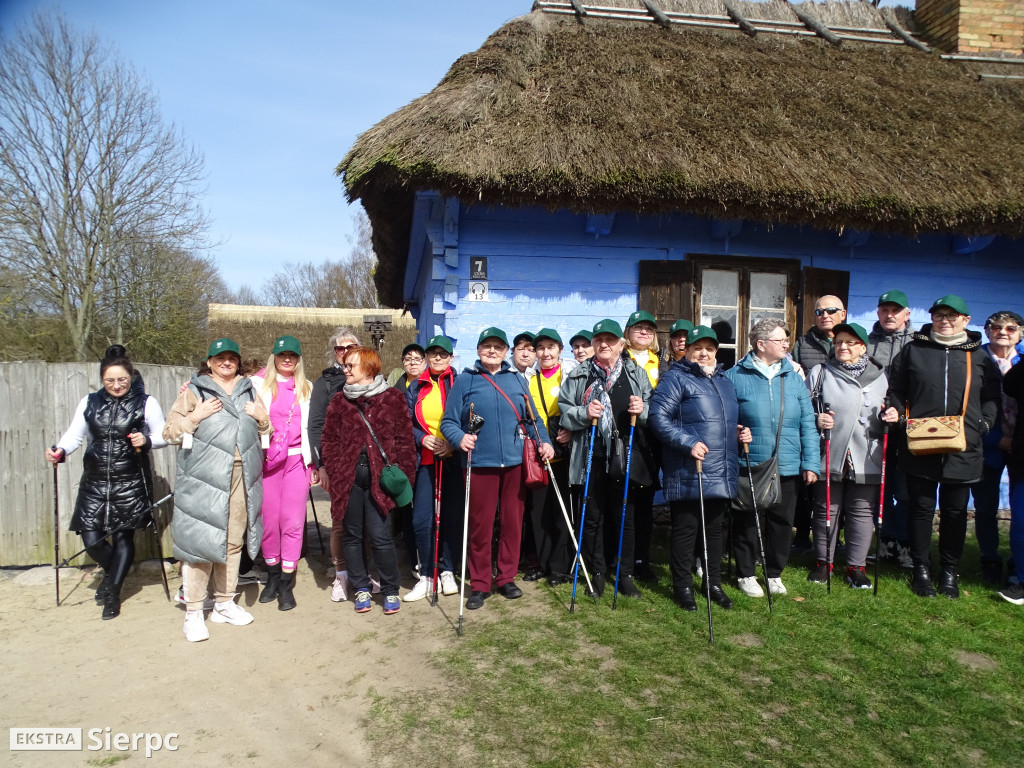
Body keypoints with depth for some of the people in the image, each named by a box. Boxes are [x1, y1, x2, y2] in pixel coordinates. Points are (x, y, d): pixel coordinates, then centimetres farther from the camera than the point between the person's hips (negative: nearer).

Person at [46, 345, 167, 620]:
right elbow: (74, 435, 6)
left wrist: (146, 441, -18)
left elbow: (163, 436, 2)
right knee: (91, 539, 1)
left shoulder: (146, 403, -2)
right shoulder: (89, 402, 7)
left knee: (123, 537, 4)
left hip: (131, 484, -3)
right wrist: (60, 451, -14)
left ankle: (113, 593, 23)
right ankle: (113, 572, 34)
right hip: (94, 483, 3)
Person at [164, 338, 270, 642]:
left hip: (242, 478, 4)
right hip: (204, 478, -4)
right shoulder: (194, 391, 6)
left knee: (233, 541, 10)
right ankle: (193, 612, 4)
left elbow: (267, 431, 24)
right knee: (200, 541, -6)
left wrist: (262, 417, 3)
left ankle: (224, 603, 23)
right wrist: (195, 416, -13)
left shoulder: (249, 391, 18)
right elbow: (170, 432, 2)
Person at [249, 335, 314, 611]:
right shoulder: (260, 384, 7)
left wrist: (314, 461, 11)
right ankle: (272, 576, 22)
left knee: (293, 521, -3)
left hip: (297, 460, 1)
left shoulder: (306, 388, 13)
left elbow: (311, 425, 13)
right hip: (267, 459, -1)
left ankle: (286, 585, 5)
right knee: (269, 519, 4)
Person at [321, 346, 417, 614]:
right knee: (353, 535, 11)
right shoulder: (339, 401, 9)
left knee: (379, 535, -6)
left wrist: (403, 473, -4)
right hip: (349, 478, 3)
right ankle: (361, 588, 27)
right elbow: (329, 440, 9)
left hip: (380, 476, -3)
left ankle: (390, 590, 12)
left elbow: (405, 439, 2)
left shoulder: (393, 398, 2)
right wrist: (335, 473, -2)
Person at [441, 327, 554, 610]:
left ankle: (506, 578, 23)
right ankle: (480, 584, 16)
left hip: (516, 461, 3)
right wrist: (460, 438, -19)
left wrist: (543, 441, -2)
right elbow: (449, 421, 0)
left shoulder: (517, 379, 12)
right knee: (480, 525, 3)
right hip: (480, 463, -2)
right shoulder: (464, 380, 4)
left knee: (513, 521, 8)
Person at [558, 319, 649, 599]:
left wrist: (642, 411, -13)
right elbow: (563, 410, 4)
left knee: (625, 517, 7)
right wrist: (584, 413, -14)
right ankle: (597, 573, 22)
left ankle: (625, 574, 21)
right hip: (591, 457, 0)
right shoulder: (579, 374, 6)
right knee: (593, 516, 8)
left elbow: (653, 415, 8)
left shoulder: (636, 373, 7)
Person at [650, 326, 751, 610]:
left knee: (715, 528, 16)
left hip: (722, 474, 7)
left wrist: (741, 432, 9)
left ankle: (713, 583, 30)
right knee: (686, 529, 3)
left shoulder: (724, 380, 18)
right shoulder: (676, 378, -6)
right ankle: (683, 586, 17)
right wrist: (688, 443, -23)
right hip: (688, 473, -7)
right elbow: (658, 416, -16)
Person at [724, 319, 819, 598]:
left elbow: (807, 424, 6)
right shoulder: (735, 376, -5)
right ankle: (746, 574, 26)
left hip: (788, 467, 4)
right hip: (749, 467, -3)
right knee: (747, 523, 8)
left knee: (782, 522, 13)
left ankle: (775, 573, 32)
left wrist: (811, 463, 0)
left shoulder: (793, 378, 7)